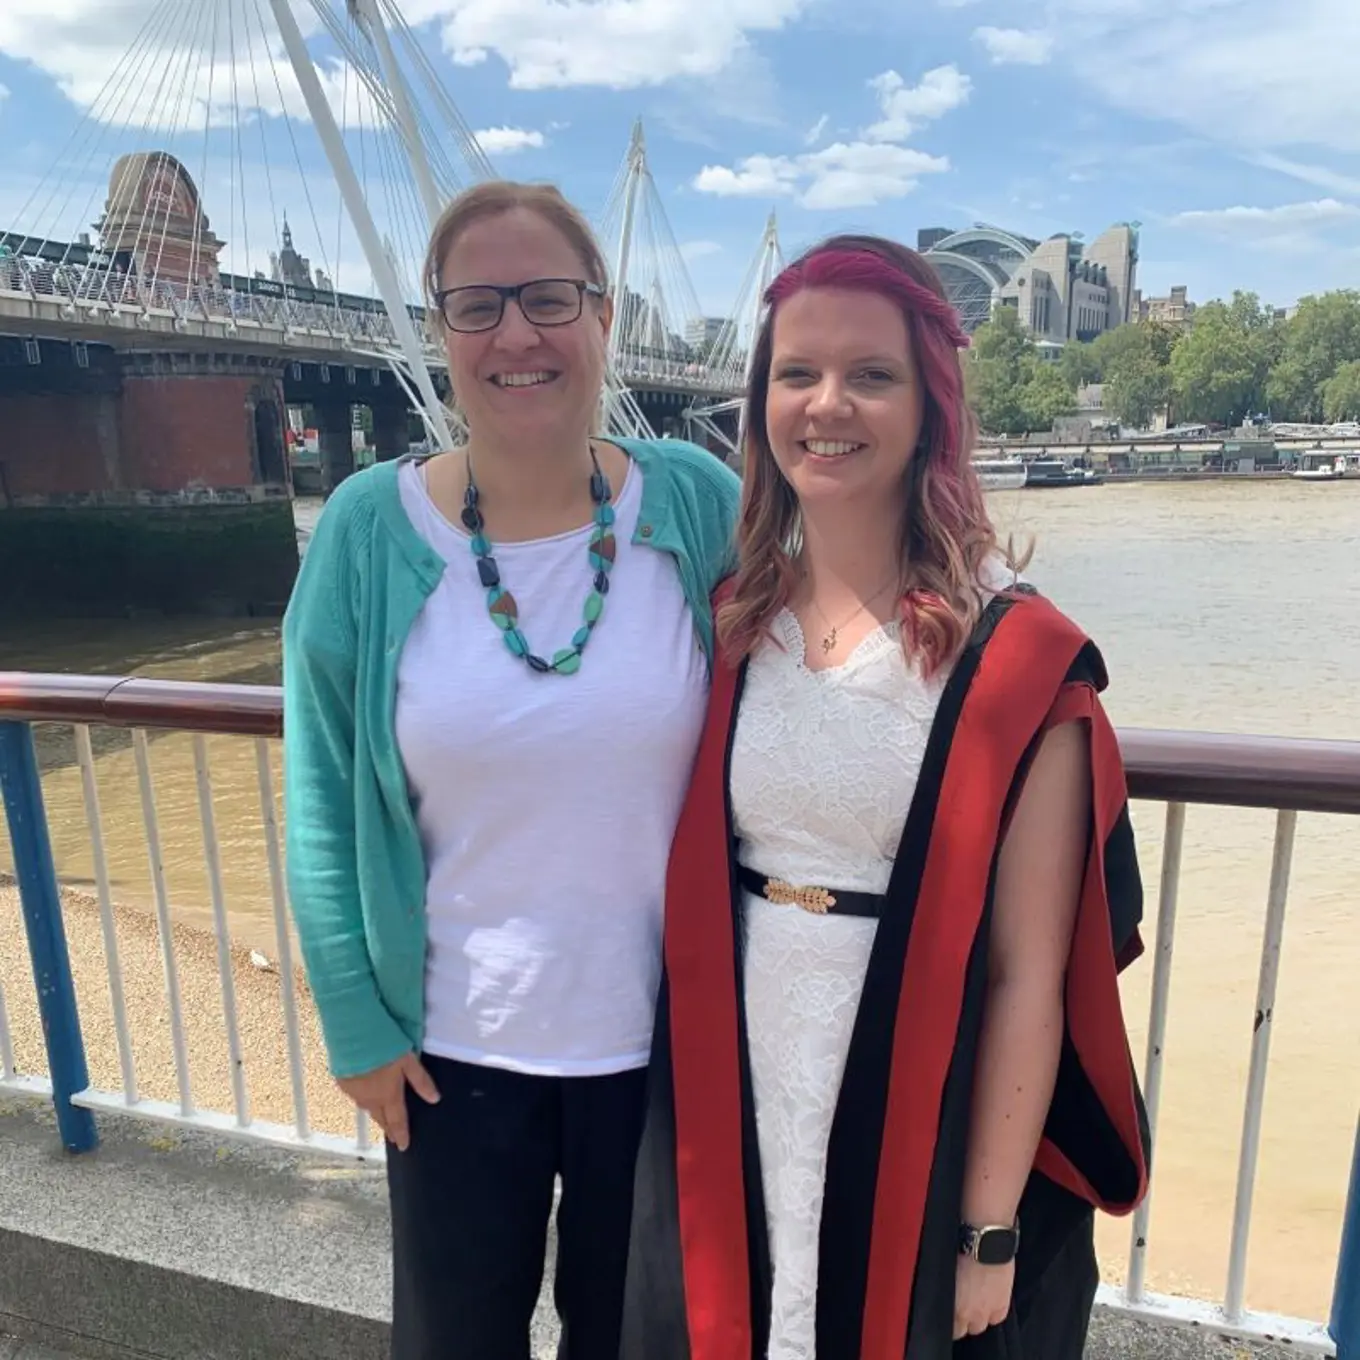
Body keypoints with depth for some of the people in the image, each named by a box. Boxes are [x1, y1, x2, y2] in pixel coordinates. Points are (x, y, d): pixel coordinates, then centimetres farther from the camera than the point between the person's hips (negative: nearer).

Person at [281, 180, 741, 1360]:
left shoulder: (698, 501, -11)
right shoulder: (369, 528, -11)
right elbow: (322, 798, -6)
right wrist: (354, 1021, -3)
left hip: (663, 1030, 1)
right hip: (451, 1043, 0)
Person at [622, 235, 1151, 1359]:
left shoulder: (1014, 659, -15)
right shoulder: (728, 625, -3)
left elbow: (1029, 977, -13)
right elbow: (684, 894, 4)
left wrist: (992, 1231, -9)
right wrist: (682, 1099, 5)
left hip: (919, 1138, -3)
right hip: (726, 1121, 4)